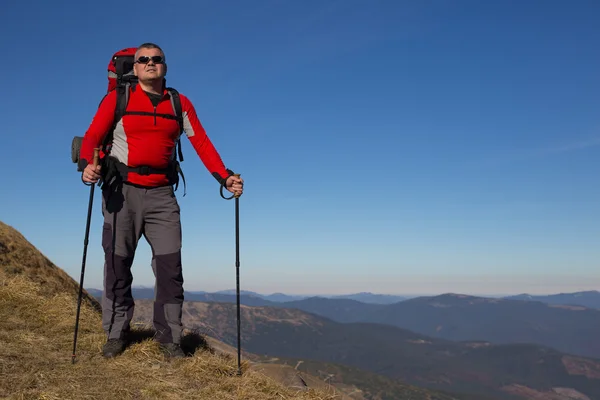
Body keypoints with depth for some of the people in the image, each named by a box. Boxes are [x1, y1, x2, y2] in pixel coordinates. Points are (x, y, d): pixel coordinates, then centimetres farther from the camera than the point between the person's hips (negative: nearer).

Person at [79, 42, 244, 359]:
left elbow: (202, 143, 1)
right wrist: (86, 165, -26)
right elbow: (92, 136, -5)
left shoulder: (180, 104, 8)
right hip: (122, 191, -1)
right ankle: (115, 334, 21)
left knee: (170, 266, -3)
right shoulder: (117, 99, 3)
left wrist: (224, 177, -11)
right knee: (117, 265, 5)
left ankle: (169, 337, 10)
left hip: (161, 194, 1)